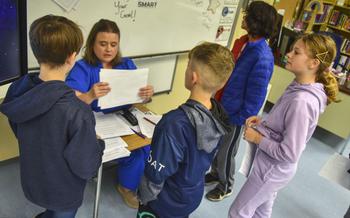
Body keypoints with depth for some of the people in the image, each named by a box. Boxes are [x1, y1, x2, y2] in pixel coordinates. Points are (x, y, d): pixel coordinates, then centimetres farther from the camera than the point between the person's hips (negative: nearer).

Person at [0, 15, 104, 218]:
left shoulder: (18, 90, -16)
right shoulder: (77, 111, -38)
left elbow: (19, 132, 3)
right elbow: (86, 168, -27)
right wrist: (98, 143, -9)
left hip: (32, 181, 6)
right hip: (62, 190, -5)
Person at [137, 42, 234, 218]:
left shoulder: (175, 124, -37)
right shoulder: (218, 112, -15)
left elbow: (156, 173, -26)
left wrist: (144, 198, -7)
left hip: (166, 203, -5)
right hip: (194, 194, 6)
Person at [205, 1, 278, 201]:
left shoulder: (262, 57, -26)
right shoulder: (242, 42, 0)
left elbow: (256, 96, -22)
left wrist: (240, 120, -16)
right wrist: (216, 101, 13)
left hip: (234, 115, -8)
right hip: (221, 107, 8)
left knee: (226, 153, 12)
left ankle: (226, 186, 38)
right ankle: (216, 174, 49)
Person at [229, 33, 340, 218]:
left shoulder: (301, 101, -32)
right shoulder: (300, 88, -3)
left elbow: (289, 153, -29)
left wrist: (257, 138, -19)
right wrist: (262, 122, -2)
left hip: (272, 169, -9)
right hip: (273, 166, 9)